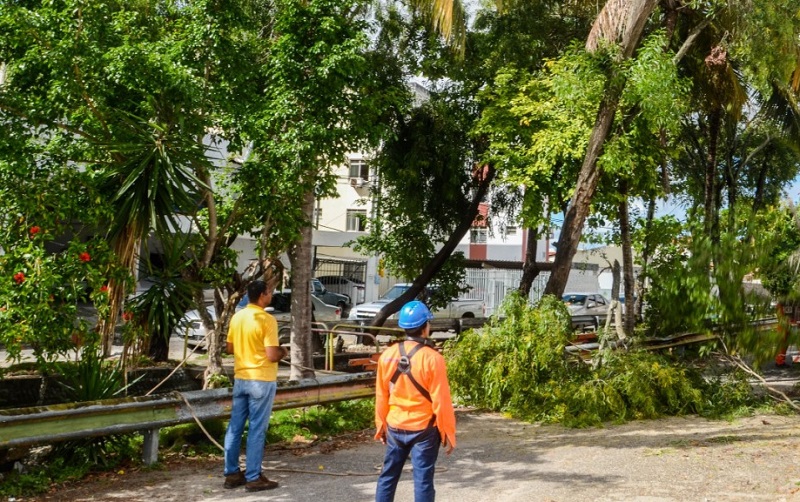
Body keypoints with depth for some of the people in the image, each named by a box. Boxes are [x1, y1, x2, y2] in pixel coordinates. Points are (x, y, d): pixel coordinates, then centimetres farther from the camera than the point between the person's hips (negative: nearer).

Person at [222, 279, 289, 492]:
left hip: (240, 379, 7)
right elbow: (272, 356, -20)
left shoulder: (237, 317, 5)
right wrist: (283, 352, 0)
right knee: (257, 429, 0)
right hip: (261, 381, -7)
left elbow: (230, 348, 14)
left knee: (235, 427, 11)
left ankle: (232, 473, 20)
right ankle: (253, 478, 6)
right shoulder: (267, 320, -17)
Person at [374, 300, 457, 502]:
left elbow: (381, 397, 5)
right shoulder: (432, 358, -16)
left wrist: (381, 425, 17)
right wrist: (448, 433, -4)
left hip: (395, 428, 4)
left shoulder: (388, 355, -2)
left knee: (387, 476, 15)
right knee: (423, 480, 4)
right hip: (424, 430, -4)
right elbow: (441, 401, -13)